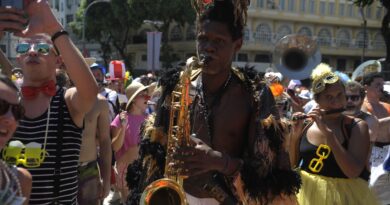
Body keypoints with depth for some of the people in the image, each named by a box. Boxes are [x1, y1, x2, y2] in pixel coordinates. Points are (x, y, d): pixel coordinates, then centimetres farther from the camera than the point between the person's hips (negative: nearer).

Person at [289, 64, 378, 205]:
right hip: (306, 193, 3)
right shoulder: (307, 124, -2)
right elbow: (292, 165, 2)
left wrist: (327, 131, -26)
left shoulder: (357, 127, -10)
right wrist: (295, 135, -12)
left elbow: (353, 172, -24)